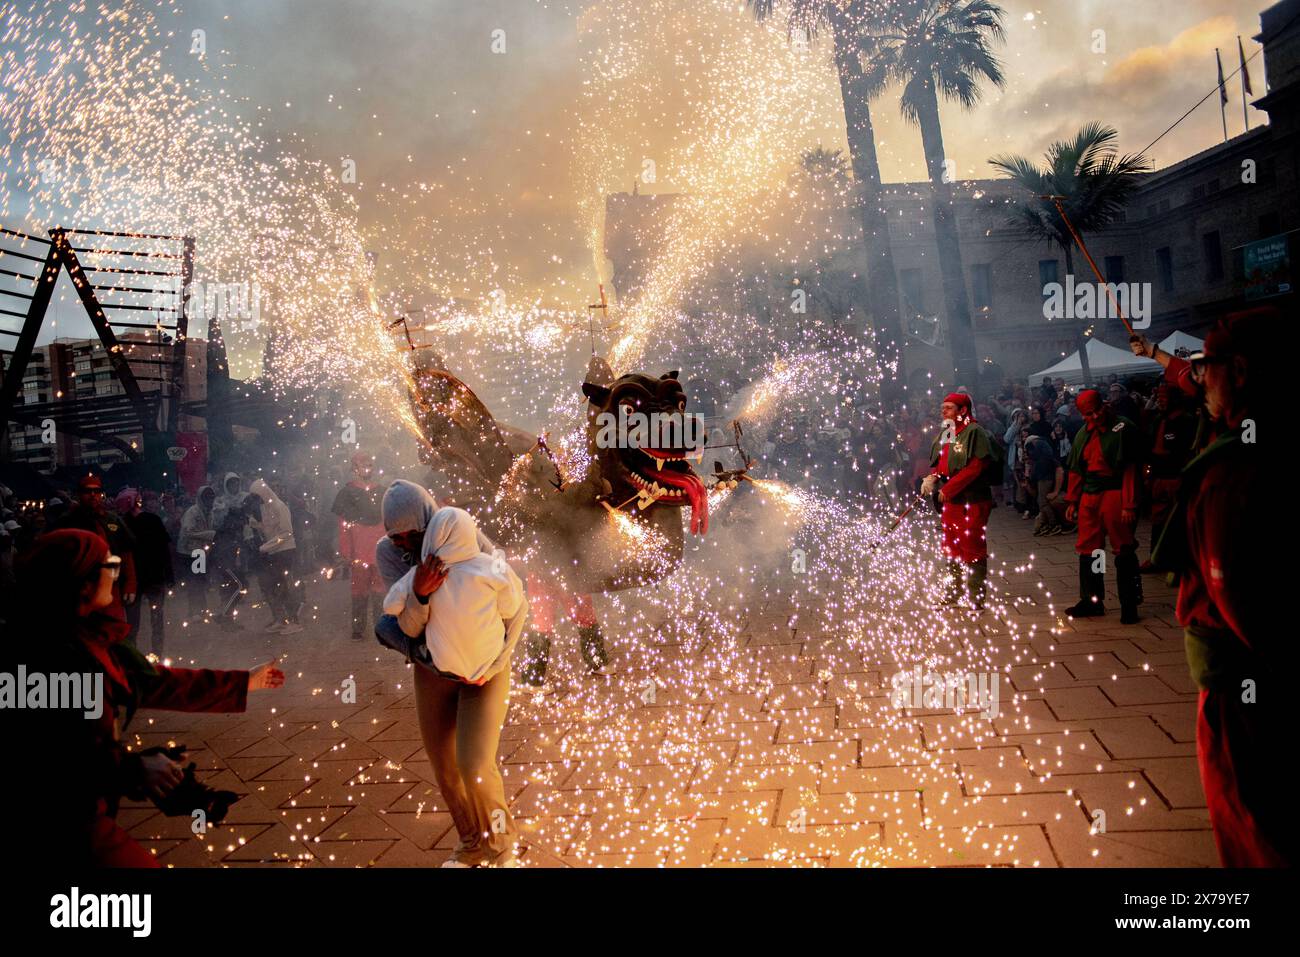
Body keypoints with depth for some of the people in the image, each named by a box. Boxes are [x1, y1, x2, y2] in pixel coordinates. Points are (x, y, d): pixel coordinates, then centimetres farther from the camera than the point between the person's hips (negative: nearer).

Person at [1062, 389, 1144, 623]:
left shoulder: (1124, 429, -8)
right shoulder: (1083, 434, 13)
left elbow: (1131, 468, -12)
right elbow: (1075, 470, 17)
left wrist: (1129, 505, -17)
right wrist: (1072, 501, 14)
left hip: (1115, 495, -7)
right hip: (1089, 497, 7)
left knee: (1124, 551, -2)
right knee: (1087, 549, 10)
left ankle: (1129, 605, 6)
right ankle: (1091, 600, 21)